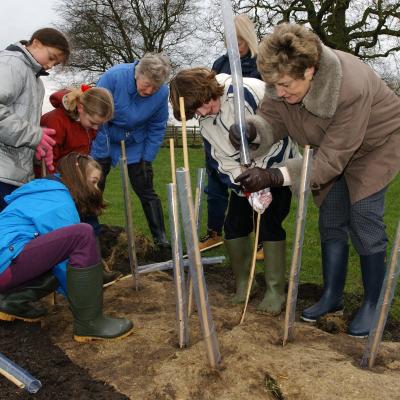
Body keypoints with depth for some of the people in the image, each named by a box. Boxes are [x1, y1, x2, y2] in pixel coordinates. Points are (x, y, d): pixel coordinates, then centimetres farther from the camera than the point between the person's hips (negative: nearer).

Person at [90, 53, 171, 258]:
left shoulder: (162, 92, -19)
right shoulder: (113, 77, -27)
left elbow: (157, 129, -5)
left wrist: (147, 159, -8)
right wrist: (101, 156, -18)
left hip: (136, 145, 1)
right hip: (104, 141, -1)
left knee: (146, 191, -1)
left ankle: (162, 242, 6)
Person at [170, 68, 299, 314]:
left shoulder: (248, 91, -29)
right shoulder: (206, 121, -7)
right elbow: (225, 164, -9)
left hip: (276, 164, -6)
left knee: (269, 223, -14)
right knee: (234, 224, -1)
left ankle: (276, 291, -1)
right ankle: (242, 285, 17)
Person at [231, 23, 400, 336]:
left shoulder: (351, 87, -41)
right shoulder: (283, 77, -24)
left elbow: (331, 159, -37)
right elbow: (272, 118, -15)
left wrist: (274, 177, -45)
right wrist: (251, 128, -40)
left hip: (375, 144, -6)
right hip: (333, 149, 6)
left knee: (364, 222, -11)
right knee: (331, 222, 5)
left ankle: (373, 304, 6)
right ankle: (332, 297, 18)